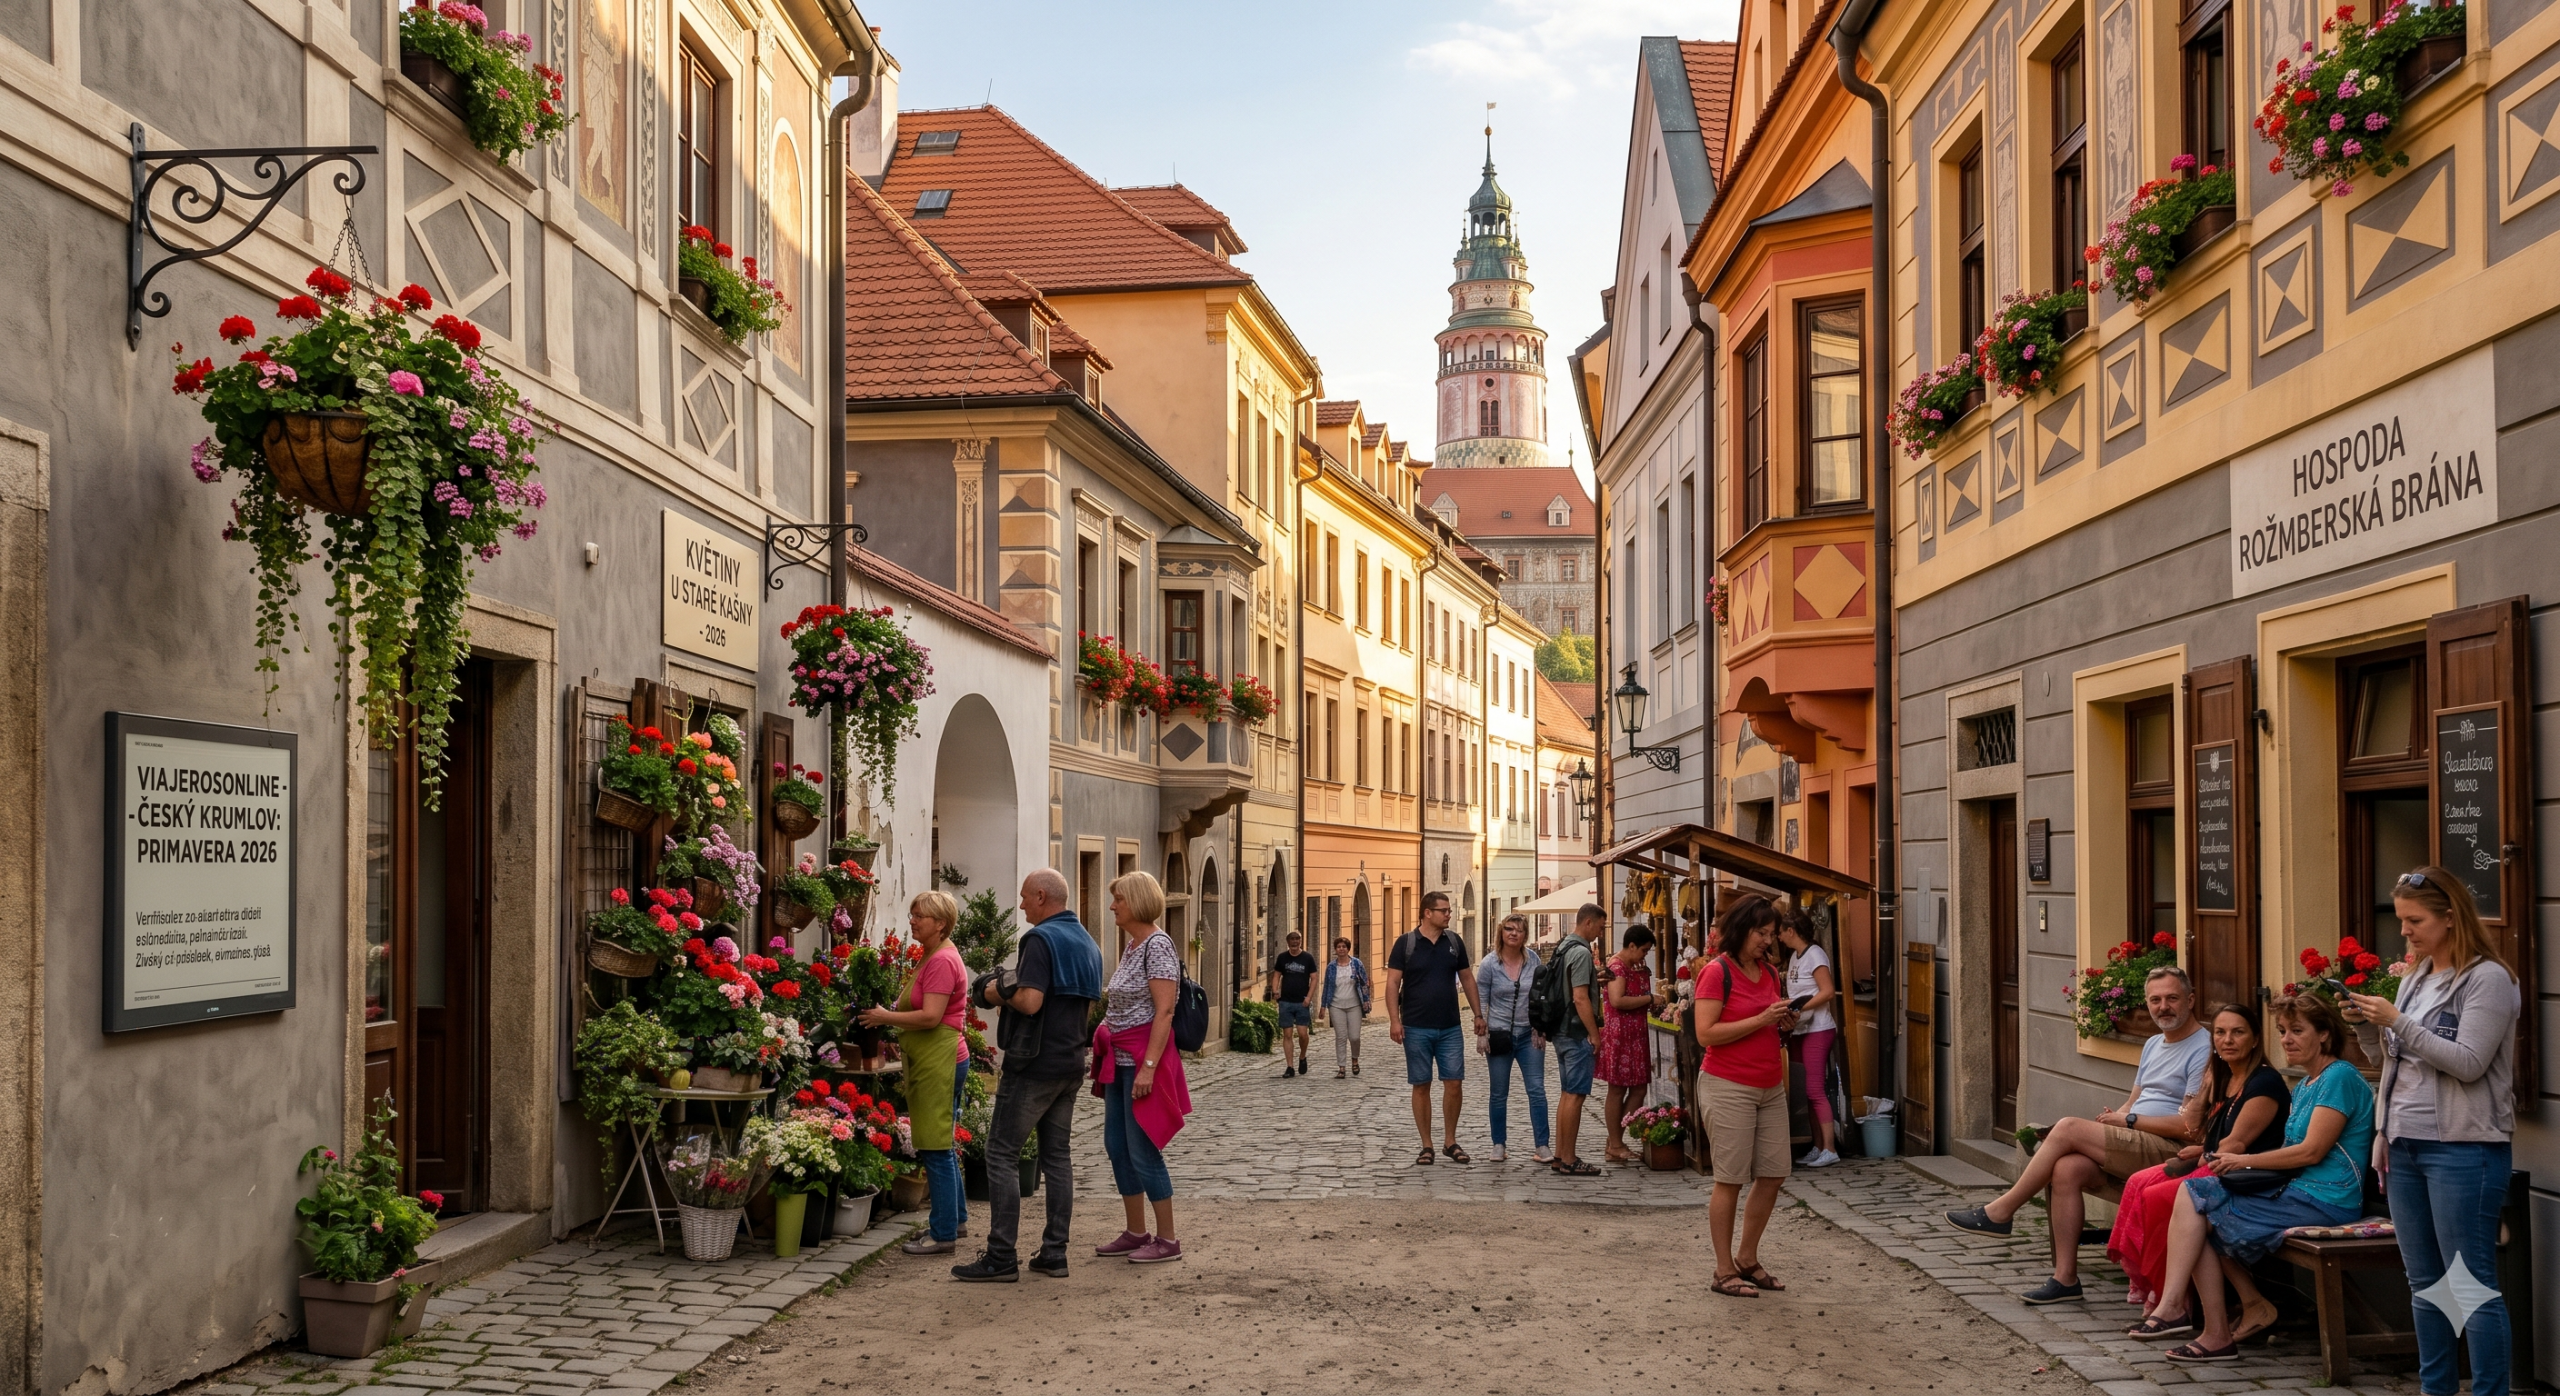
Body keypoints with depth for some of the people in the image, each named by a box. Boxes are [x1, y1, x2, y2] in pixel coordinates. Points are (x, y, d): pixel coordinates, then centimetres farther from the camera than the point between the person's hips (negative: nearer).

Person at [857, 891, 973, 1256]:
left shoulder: (942, 961, -15)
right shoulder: (934, 957, 17)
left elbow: (930, 1016, -21)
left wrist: (886, 1017, -11)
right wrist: (890, 1015, 9)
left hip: (940, 1059, -11)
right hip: (934, 1061, 11)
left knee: (937, 1148, -7)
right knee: (942, 1144, 19)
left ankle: (943, 1234, -2)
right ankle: (955, 1214, 31)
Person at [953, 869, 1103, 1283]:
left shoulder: (1041, 939, -14)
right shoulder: (1087, 943, 14)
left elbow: (1030, 1001, -25)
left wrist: (998, 992, -6)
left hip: (1034, 1063, -9)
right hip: (1071, 1063, 9)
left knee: (1002, 1154, -4)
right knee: (1057, 1155, 11)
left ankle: (1000, 1257, -6)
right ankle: (1054, 1253, 12)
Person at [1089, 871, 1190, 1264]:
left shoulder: (1158, 945, -15)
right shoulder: (1132, 945, 13)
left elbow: (1164, 1011, -20)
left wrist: (1148, 1067, -25)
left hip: (1144, 1058, -9)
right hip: (1119, 1059, 10)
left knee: (1143, 1150, -5)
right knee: (1116, 1146, 12)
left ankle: (1167, 1240, 4)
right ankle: (1136, 1232, 21)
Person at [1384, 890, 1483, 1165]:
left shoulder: (1453, 941, 6)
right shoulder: (1406, 943, -4)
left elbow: (1467, 978, 13)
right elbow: (1393, 982, -6)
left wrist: (1478, 1014, 9)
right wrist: (1394, 1020, -14)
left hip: (1450, 1028, 3)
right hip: (1416, 1028, -3)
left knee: (1454, 1083, 0)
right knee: (1421, 1086, 3)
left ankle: (1450, 1142, 15)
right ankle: (1427, 1145, 12)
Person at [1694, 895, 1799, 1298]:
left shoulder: (1770, 972, 13)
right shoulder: (1717, 972, -10)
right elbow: (1706, 1034, -18)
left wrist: (1786, 1023, 2)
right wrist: (1761, 1020, -19)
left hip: (1770, 1088, 8)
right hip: (1729, 1087, -8)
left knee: (1774, 1174, 8)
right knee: (1730, 1180, -2)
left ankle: (1747, 1258, 23)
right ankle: (1724, 1272, 7)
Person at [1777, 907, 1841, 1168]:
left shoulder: (1814, 954, -11)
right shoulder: (1794, 956, 14)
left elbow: (1828, 991, -18)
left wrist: (1798, 1007, -19)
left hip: (1818, 1030, -9)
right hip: (1801, 1030, 9)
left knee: (1815, 1090, -11)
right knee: (1810, 1091, 9)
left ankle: (1830, 1149, -9)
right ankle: (1818, 1147, 13)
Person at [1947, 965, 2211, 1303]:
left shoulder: (2202, 1050, -7)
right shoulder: (2153, 1046, 23)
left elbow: (2190, 1126, -15)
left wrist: (2129, 1119, -9)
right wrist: (2112, 1117, 3)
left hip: (2170, 1150, -8)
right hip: (2132, 1147, 8)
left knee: (2068, 1129, -21)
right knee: (2067, 1169, -21)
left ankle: (1999, 1213, -11)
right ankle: (2065, 1277, -18)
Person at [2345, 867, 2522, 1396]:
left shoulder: (2488, 979, -9)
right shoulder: (2415, 976, 13)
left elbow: (2468, 1064, -18)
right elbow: (2386, 1058, 19)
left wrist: (2397, 1022, -18)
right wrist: (2368, 1025, 1)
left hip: (2463, 1149, -8)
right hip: (2406, 1144, 8)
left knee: (2473, 1285, -5)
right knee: (2425, 1284, 13)